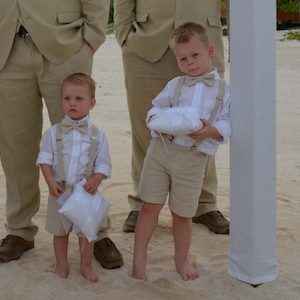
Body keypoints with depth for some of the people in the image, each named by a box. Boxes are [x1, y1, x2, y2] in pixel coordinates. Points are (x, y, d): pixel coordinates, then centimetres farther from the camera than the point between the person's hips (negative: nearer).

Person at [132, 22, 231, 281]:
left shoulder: (224, 91, 3)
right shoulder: (175, 85, 10)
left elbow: (228, 125, -2)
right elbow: (157, 107, 9)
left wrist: (211, 131, -21)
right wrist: (157, 121, -13)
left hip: (193, 157, -2)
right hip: (161, 149, 2)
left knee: (182, 213, 9)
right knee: (150, 205, 4)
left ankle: (182, 260, 30)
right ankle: (139, 255, 19)